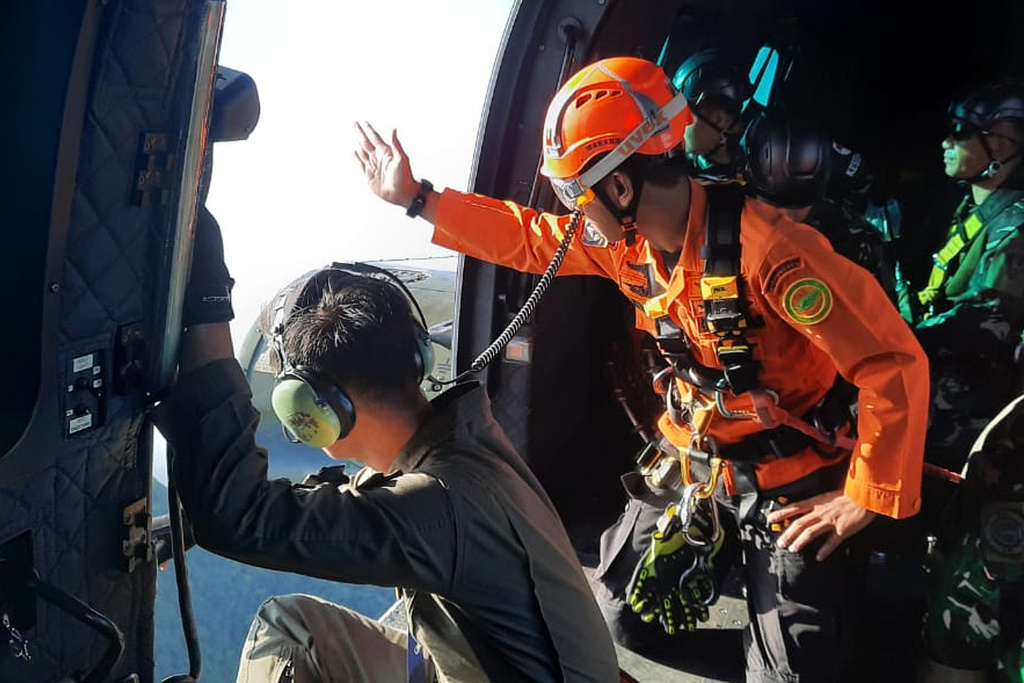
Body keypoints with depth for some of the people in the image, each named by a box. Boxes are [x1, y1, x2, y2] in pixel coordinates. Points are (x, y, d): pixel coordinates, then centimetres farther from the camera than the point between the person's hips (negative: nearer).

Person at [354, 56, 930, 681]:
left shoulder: (765, 249, -32)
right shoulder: (627, 238, -8)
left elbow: (895, 362, -29)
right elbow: (528, 238, 8)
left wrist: (867, 499, -22)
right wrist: (416, 198, 6)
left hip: (792, 482, -6)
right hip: (694, 462, 7)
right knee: (623, 615, 16)